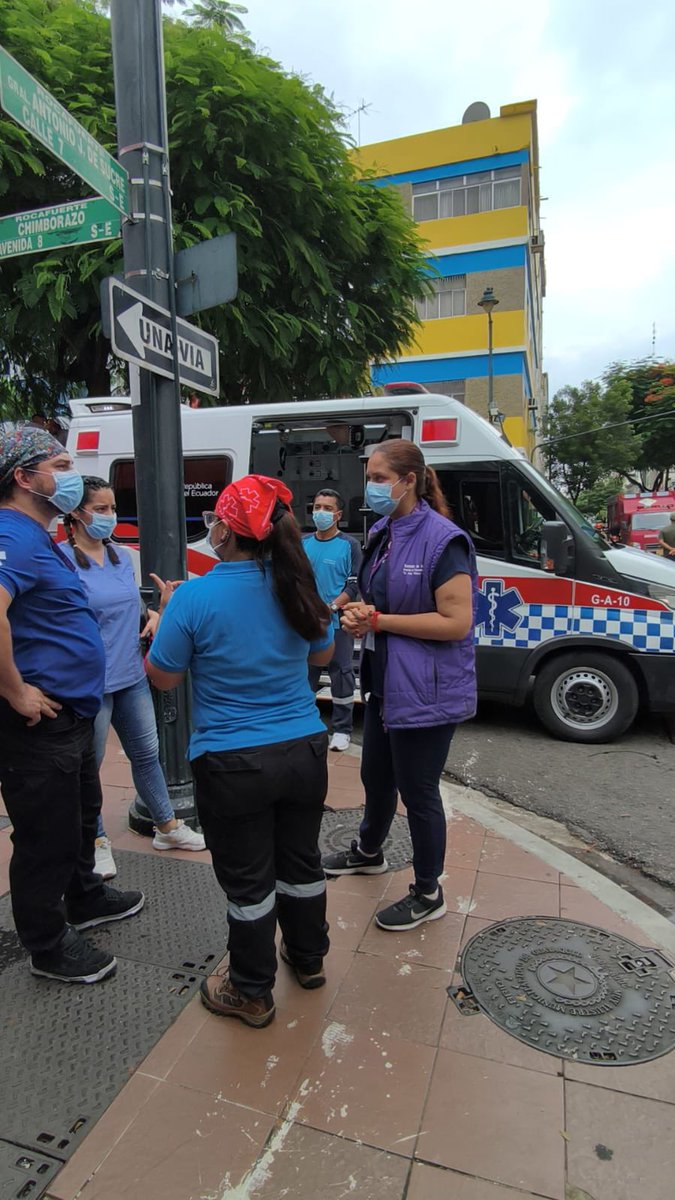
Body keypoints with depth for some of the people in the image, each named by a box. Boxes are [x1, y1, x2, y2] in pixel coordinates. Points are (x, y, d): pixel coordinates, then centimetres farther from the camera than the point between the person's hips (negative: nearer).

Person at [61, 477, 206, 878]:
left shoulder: (123, 557, 7)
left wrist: (153, 615, 2)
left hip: (132, 677, 7)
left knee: (147, 754, 17)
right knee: (88, 765, 10)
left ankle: (168, 827, 33)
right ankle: (98, 842, 30)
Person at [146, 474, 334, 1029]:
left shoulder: (194, 598, -19)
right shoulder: (295, 586, -5)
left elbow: (162, 677, -6)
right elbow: (322, 655, 11)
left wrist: (167, 611, 7)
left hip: (233, 764, -4)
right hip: (304, 750, 5)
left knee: (248, 880, 13)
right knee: (301, 861, 23)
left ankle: (252, 993, 34)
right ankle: (309, 959, 45)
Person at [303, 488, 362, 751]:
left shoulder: (349, 545, -3)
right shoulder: (303, 543, 9)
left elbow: (355, 584, -7)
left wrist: (332, 606, -19)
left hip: (337, 623, -4)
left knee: (341, 675, 1)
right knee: (306, 673, 12)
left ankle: (342, 729, 13)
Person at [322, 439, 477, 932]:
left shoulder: (443, 541, -19)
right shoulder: (382, 534, 7)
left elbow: (457, 622, -24)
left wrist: (378, 620, -21)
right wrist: (361, 614, -4)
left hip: (427, 691, -8)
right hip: (384, 683, 9)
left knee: (418, 791, 7)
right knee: (376, 776, 25)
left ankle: (428, 895, 29)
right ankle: (368, 852, 51)